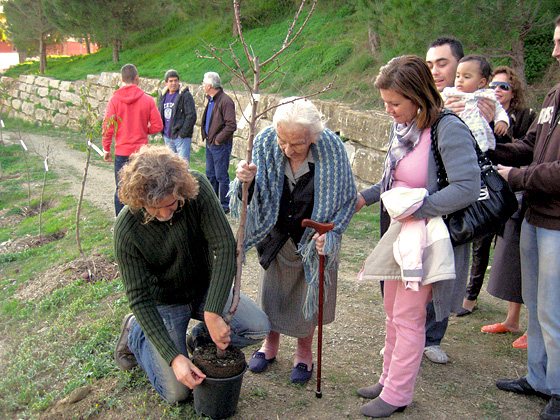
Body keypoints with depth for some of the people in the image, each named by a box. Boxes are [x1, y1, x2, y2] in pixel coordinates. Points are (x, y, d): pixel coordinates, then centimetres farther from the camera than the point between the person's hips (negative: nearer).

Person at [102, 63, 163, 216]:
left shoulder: (114, 100, -5)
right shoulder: (147, 100, -4)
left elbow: (108, 127, -5)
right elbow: (158, 126, -3)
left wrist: (106, 149, 5)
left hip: (122, 152, 0)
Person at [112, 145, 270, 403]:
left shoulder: (197, 187, -24)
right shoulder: (127, 231, -28)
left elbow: (225, 247, -26)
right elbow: (140, 299, -23)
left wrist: (213, 314, -32)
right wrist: (173, 357, -29)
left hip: (205, 288, 3)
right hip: (165, 302, -3)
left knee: (259, 328, -16)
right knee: (176, 393, -4)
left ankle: (202, 338, 12)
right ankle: (135, 333, 19)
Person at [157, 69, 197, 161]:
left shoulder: (185, 95, -9)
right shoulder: (163, 96, 11)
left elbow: (191, 116, -14)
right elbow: (159, 114, 22)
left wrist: (182, 133, -15)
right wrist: (162, 131, 10)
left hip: (182, 137, -7)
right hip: (167, 137, 7)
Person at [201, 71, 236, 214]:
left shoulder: (225, 101, -17)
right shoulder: (211, 100, 12)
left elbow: (231, 126, -23)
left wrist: (218, 139, -17)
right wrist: (208, 138, 13)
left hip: (220, 145, -9)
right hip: (210, 143, 9)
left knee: (221, 176, -1)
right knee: (210, 175, 16)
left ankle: (224, 205, 9)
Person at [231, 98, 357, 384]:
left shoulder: (331, 149, -25)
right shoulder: (265, 142, -20)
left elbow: (347, 200, -11)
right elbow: (257, 195, -10)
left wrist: (330, 233, -23)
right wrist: (246, 180, -33)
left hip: (313, 239, -2)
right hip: (276, 236, 2)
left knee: (309, 295, 12)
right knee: (271, 291, 14)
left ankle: (304, 352, 36)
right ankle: (271, 344, 41)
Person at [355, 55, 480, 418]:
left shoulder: (449, 129, -19)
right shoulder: (401, 128, 6)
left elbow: (467, 188, -26)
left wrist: (417, 209, -23)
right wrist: (364, 198, 11)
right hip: (400, 232, 8)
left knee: (408, 317, 2)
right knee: (393, 312, 17)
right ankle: (389, 379, 35)